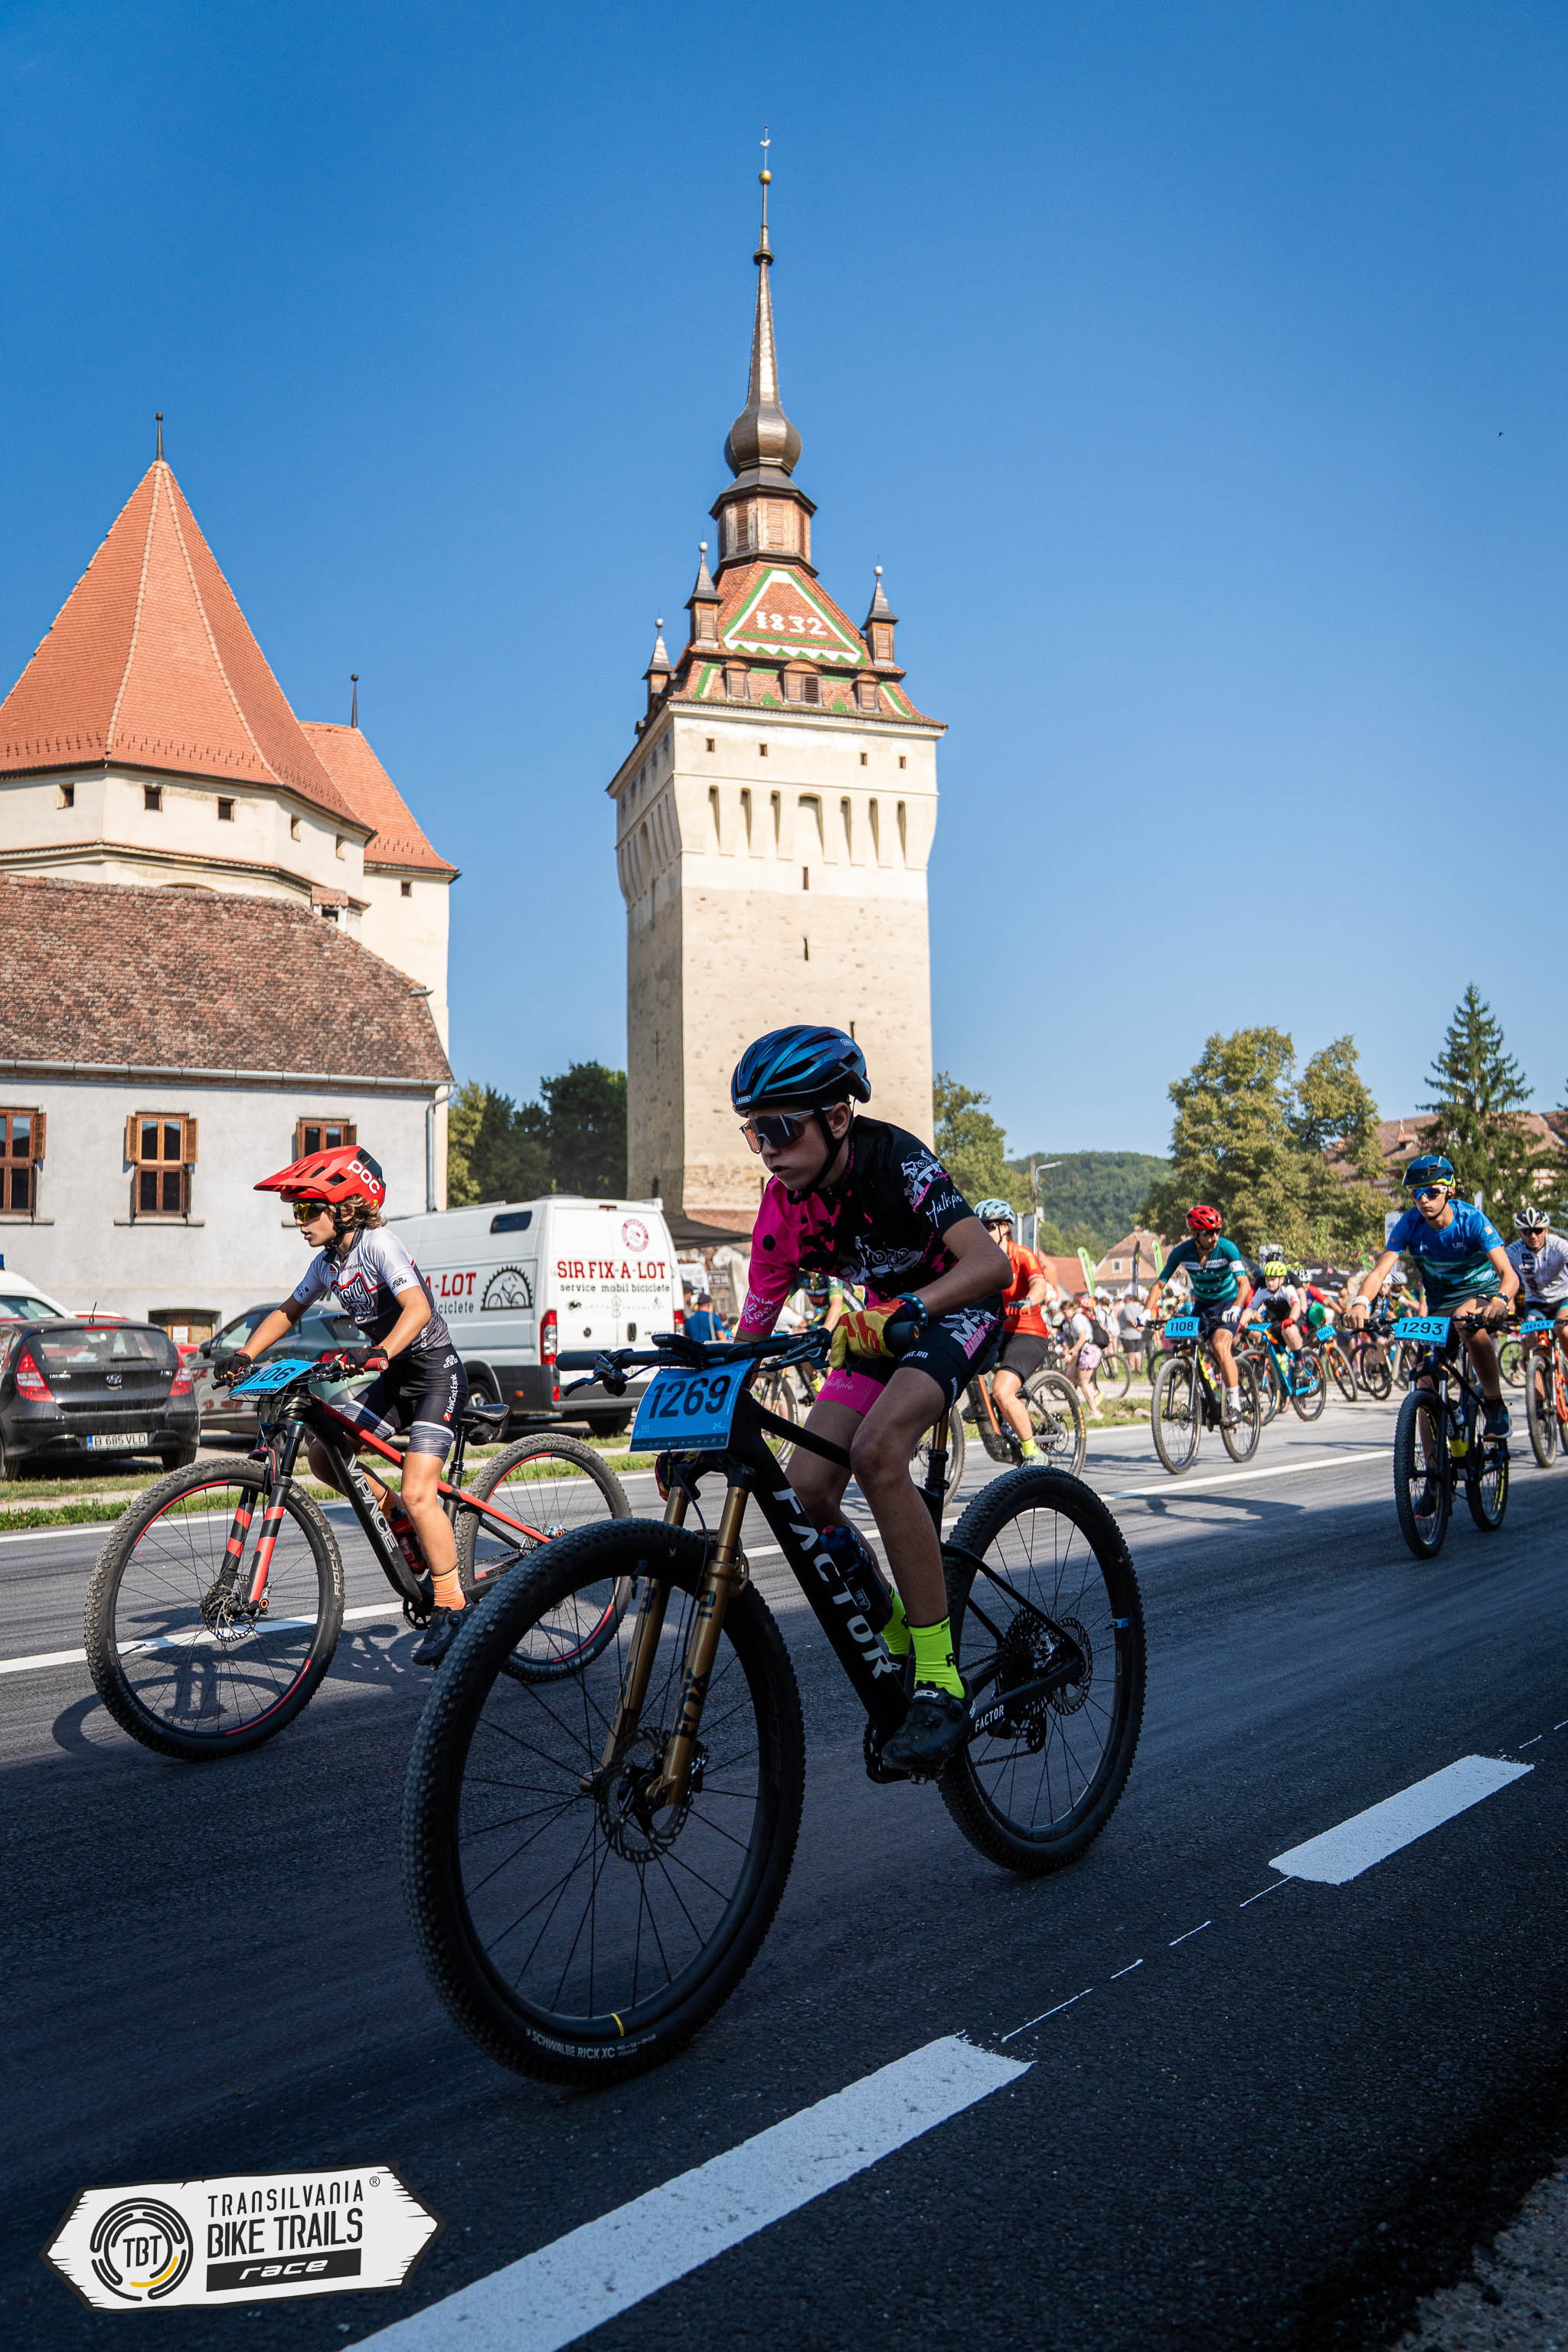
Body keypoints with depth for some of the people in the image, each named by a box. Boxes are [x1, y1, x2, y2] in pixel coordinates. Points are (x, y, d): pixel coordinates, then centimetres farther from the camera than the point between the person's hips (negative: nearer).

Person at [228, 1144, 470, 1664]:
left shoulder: (379, 1244, -20)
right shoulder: (327, 1262, 4)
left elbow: (418, 1307, -35)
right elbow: (288, 1312, 18)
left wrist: (380, 1353, -50)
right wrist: (244, 1356, 5)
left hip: (435, 1372, -8)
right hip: (391, 1376, 8)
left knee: (418, 1493, -19)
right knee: (323, 1455, -1)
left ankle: (450, 1607, -6)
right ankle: (398, 1520, 17)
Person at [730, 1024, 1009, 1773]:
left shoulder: (895, 1161, -27)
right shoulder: (784, 1206, -11)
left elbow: (991, 1263, -38)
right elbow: (750, 1331, -4)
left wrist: (901, 1311, -53)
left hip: (958, 1309, -6)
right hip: (883, 1322, 6)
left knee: (876, 1450, -32)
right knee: (806, 1486, -11)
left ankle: (941, 1685, -24)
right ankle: (900, 1645, 11)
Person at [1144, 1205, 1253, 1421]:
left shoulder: (1227, 1248, -23)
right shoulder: (1182, 1252, -16)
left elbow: (1244, 1283, -30)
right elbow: (1160, 1283, -13)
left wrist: (1236, 1308, -48)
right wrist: (1148, 1311, -27)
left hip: (1228, 1302, -4)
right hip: (1202, 1304, 4)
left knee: (1220, 1346, -26)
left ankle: (1235, 1401, -15)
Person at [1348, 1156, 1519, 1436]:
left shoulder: (1472, 1220, -24)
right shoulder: (1410, 1224, -16)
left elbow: (1509, 1274, -32)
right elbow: (1379, 1271, -22)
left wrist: (1500, 1301, -55)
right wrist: (1361, 1302, -43)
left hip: (1481, 1290, -3)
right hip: (1440, 1301, 3)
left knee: (1468, 1319, -38)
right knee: (1427, 1384, -6)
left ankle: (1496, 1407, -24)